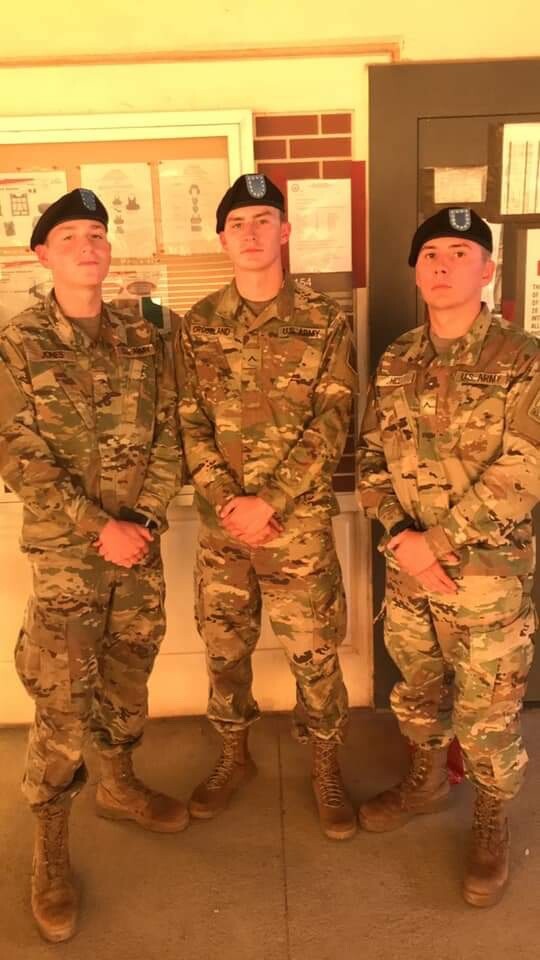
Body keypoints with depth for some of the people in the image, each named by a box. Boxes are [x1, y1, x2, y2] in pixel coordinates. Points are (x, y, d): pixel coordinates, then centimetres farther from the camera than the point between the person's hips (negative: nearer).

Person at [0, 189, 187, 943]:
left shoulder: (144, 341, 5)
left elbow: (169, 439, 3)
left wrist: (145, 520, -10)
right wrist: (98, 528, -16)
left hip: (141, 543, 4)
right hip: (65, 550, -3)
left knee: (128, 677, 16)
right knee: (62, 701, -1)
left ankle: (119, 784, 39)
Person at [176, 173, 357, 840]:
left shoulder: (325, 322, -3)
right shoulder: (198, 326, 4)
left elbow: (330, 424, -9)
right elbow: (190, 424, 1)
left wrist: (268, 502, -15)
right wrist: (228, 502, -11)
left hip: (300, 521, -2)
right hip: (220, 522, 3)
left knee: (313, 653, 8)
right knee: (224, 648, 15)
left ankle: (326, 768, 31)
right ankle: (234, 756, 38)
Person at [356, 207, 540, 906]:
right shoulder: (395, 363, 4)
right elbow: (371, 460, 5)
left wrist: (436, 542, -18)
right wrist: (399, 536, -10)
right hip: (406, 568, 4)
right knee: (416, 690, 22)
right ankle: (426, 780, 48)